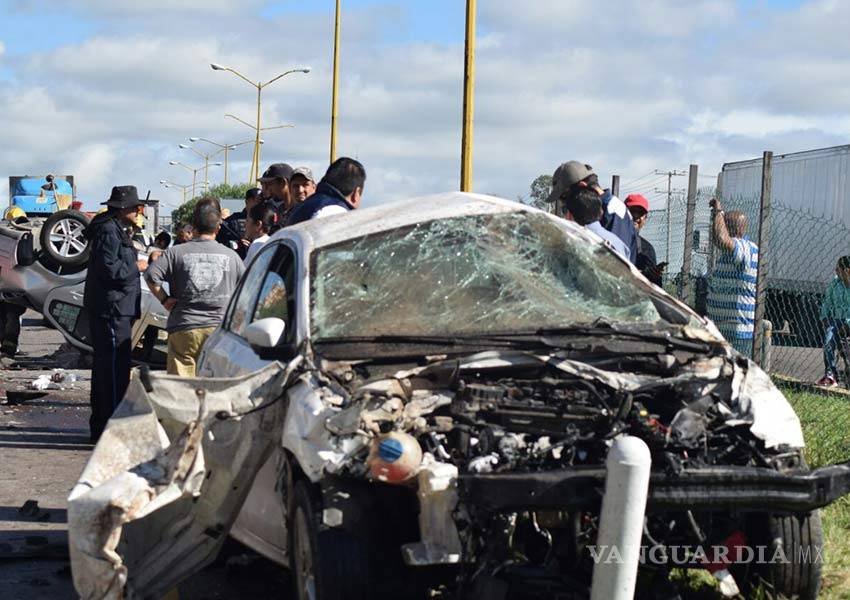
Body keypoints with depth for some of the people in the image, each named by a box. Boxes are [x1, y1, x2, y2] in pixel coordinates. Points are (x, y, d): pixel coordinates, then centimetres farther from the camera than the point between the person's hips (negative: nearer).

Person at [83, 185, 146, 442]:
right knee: (114, 367, -10)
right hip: (111, 308, -11)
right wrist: (137, 267, -10)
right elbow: (110, 269, -22)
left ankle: (100, 425, 26)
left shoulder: (117, 230, 19)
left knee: (104, 366, 17)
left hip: (116, 309, 11)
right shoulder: (108, 231, -15)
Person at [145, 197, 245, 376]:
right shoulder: (231, 256, 5)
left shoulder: (176, 253, -1)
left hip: (183, 330, -1)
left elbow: (151, 276, -9)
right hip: (219, 330, 1)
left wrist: (165, 299, 2)